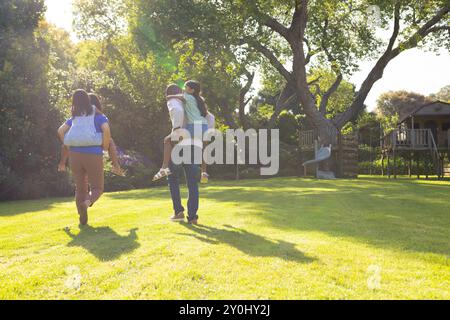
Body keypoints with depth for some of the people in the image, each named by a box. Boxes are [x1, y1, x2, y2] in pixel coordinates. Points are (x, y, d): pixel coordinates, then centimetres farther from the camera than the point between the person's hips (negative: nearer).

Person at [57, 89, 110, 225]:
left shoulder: (74, 118, 13)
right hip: (93, 155, -3)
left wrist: (68, 145, 12)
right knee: (97, 187, 9)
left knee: (80, 187, 14)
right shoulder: (98, 115, 2)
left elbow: (60, 131, 4)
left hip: (75, 155, 3)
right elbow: (106, 129, -16)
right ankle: (87, 202, -23)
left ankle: (82, 218, 9)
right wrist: (105, 146, -4)